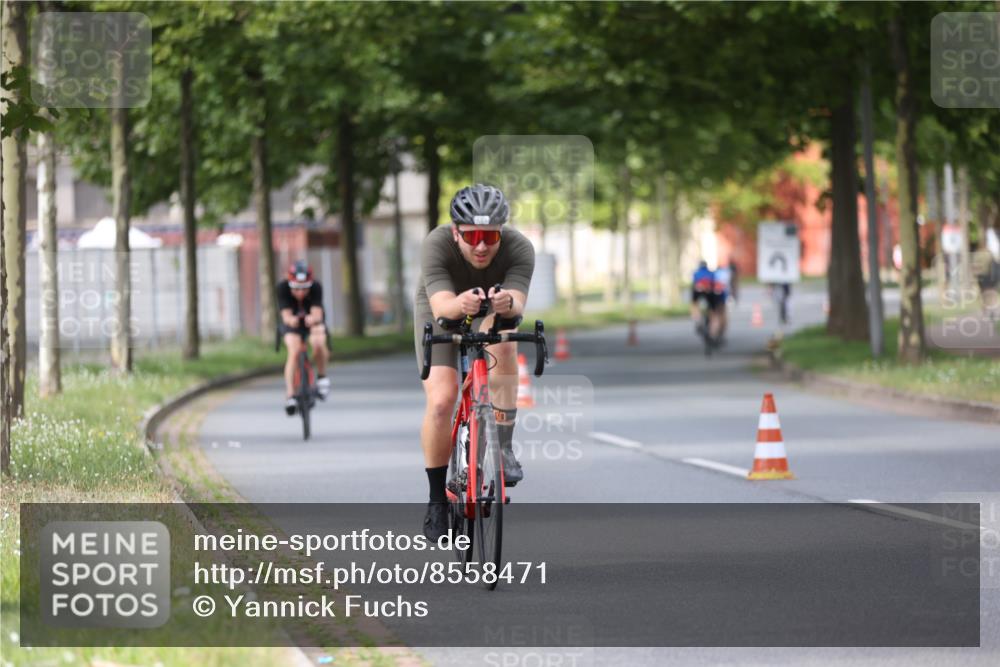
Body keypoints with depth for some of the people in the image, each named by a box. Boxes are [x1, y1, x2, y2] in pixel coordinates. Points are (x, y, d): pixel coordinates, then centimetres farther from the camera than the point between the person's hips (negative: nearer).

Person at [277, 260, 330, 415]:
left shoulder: (316, 288, -28)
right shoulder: (283, 288, -28)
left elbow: (317, 313, -39)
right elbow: (286, 315, -35)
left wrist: (313, 318, -64)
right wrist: (290, 320, -60)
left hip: (312, 321, 0)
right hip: (292, 323, 0)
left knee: (318, 344, -32)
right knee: (294, 351, -27)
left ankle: (321, 376, -6)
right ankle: (290, 395, -24)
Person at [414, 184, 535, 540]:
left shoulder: (519, 248, -32)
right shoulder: (436, 245, -35)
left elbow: (517, 303, -45)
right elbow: (442, 306, -46)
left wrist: (508, 303, -69)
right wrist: (461, 303, -69)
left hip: (491, 313, 1)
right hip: (441, 313, -1)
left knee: (503, 343, -34)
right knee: (440, 401, -19)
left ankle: (503, 448, -25)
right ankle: (437, 500, -2)